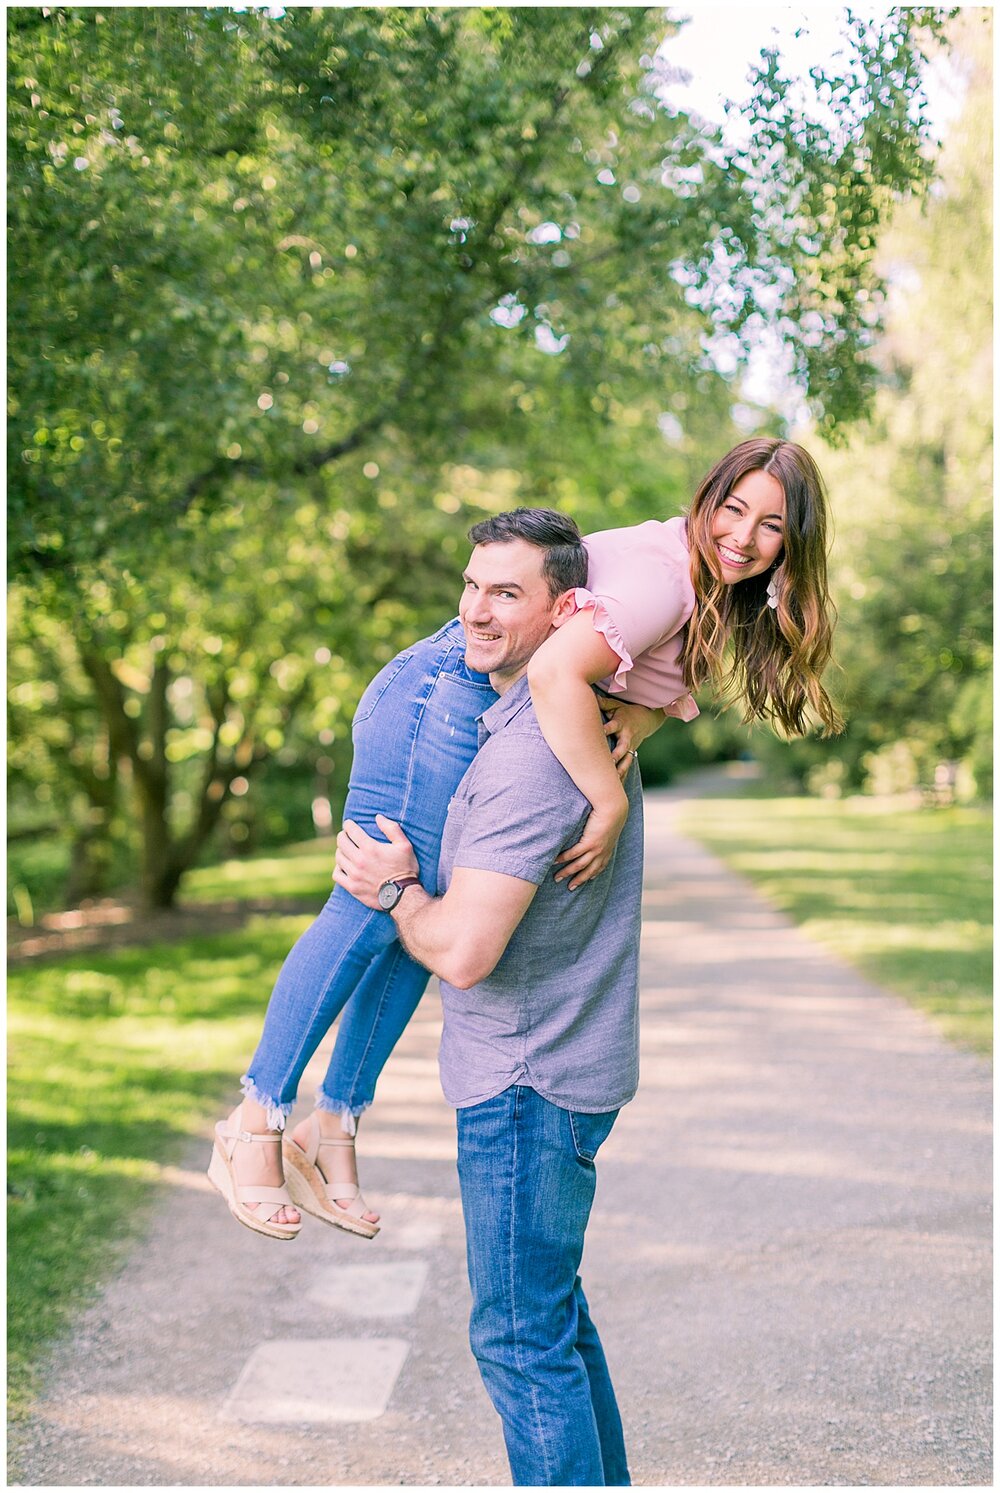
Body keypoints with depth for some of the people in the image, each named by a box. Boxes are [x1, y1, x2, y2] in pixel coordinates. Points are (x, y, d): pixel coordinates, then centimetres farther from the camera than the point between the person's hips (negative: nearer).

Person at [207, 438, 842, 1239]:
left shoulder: (707, 594, 9)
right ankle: (255, 1123, -4)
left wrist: (632, 721, -8)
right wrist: (612, 804, -32)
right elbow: (557, 672, -36)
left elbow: (666, 685, 16)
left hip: (484, 725, 10)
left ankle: (333, 1127, 13)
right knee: (375, 906, -12)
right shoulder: (662, 575, -23)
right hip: (447, 695, -10)